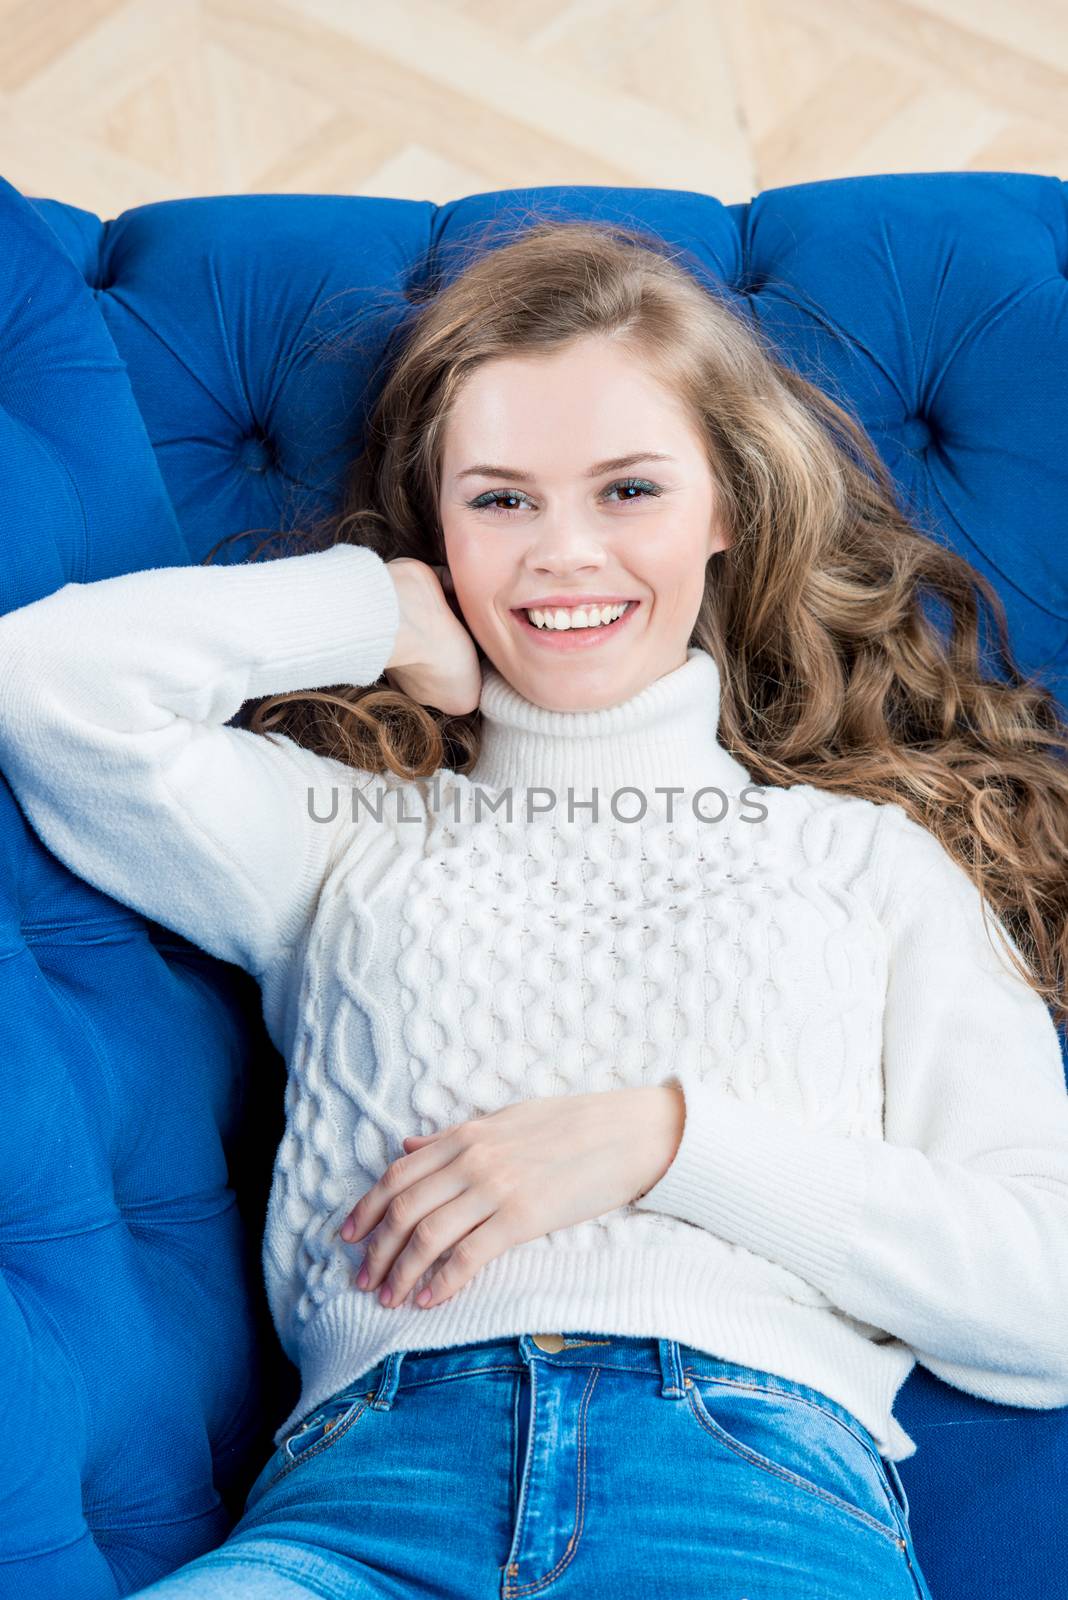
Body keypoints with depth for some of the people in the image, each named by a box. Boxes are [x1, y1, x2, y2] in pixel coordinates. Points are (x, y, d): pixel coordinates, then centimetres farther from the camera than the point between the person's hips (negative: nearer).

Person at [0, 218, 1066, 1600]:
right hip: (377, 1466, 1)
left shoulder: (875, 852, 19)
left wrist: (660, 1135, -2)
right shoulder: (355, 827, 23)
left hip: (765, 1484, -1)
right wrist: (386, 608, 18)